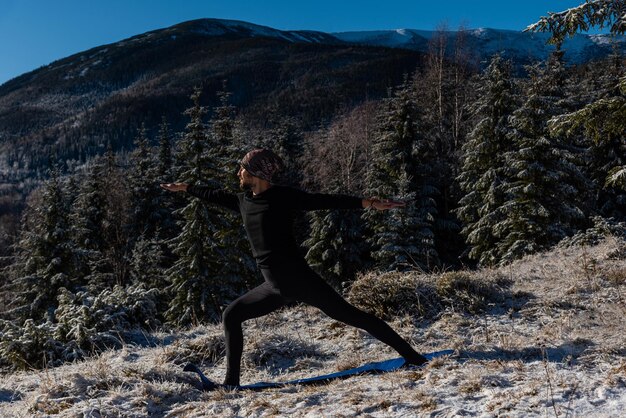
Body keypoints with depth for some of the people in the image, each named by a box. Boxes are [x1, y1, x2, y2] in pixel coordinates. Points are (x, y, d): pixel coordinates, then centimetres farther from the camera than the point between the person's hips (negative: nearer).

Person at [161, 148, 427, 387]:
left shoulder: (283, 196, -7)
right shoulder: (244, 201, 14)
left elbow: (326, 201, -12)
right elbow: (216, 196, 32)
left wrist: (366, 203, -22)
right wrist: (187, 188, 45)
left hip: (298, 279, -8)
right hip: (276, 288, 8)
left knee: (348, 314, -8)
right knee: (231, 316, 14)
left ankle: (410, 355, 1)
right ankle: (232, 381, 23)